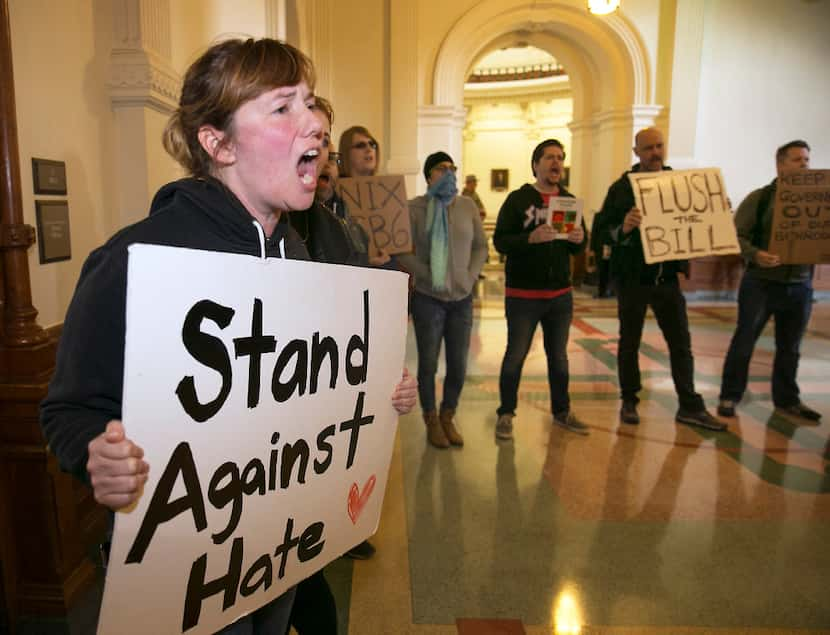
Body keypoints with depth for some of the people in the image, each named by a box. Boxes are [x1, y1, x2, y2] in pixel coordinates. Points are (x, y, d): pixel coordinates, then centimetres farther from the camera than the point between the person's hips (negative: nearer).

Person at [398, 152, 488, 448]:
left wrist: (470, 276, -2)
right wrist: (430, 277, -14)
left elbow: (481, 246, 10)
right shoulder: (414, 208, -5)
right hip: (428, 298, -3)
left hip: (462, 298, 3)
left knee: (458, 366, 7)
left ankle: (448, 418, 28)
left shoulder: (468, 206, 5)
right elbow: (403, 253, -8)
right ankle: (431, 421, 25)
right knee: (428, 364, 5)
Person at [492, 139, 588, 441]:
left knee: (558, 356, 15)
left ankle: (561, 411, 31)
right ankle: (506, 413, 18)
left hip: (561, 294, 5)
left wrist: (579, 239, -14)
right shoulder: (518, 198, -5)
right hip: (522, 294, -5)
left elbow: (580, 247, 8)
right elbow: (500, 241, -14)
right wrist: (531, 238, -29)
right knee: (515, 355, 2)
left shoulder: (569, 200, 9)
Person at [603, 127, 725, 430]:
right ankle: (629, 402, 20)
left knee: (681, 342, 6)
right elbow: (605, 231, -13)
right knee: (630, 341, 8)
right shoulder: (622, 187, -5)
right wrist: (624, 228, -34)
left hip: (668, 276, 4)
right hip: (633, 277, -3)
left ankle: (690, 407, 15)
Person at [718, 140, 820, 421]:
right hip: (761, 283, -4)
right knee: (744, 340, 2)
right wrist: (755, 254, -26)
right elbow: (737, 236, -8)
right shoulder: (759, 198, -2)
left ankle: (787, 399, 26)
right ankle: (729, 396, 12)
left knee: (790, 347, 12)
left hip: (800, 286, 4)